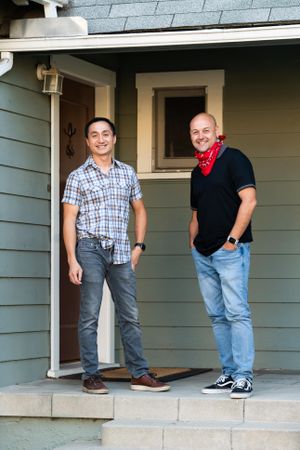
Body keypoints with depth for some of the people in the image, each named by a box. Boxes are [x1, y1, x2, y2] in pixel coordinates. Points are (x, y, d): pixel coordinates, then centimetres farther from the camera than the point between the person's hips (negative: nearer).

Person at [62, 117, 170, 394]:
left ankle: (139, 374, 8)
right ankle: (91, 376, 2)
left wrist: (139, 246, 10)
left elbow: (139, 210, 22)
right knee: (90, 316, -3)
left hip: (120, 251, 4)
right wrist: (72, 260, -11)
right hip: (90, 249, -3)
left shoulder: (128, 173, 13)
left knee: (130, 316, 4)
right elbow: (69, 219, -2)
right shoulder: (78, 177, 2)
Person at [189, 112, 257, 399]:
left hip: (230, 250, -8)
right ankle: (229, 373, 13)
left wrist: (233, 239, -15)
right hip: (204, 254, 8)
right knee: (217, 316, 8)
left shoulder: (233, 159, -4)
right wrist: (193, 245, 14)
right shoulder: (197, 172, 19)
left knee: (236, 313, -11)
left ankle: (244, 377, -11)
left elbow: (249, 200, -13)